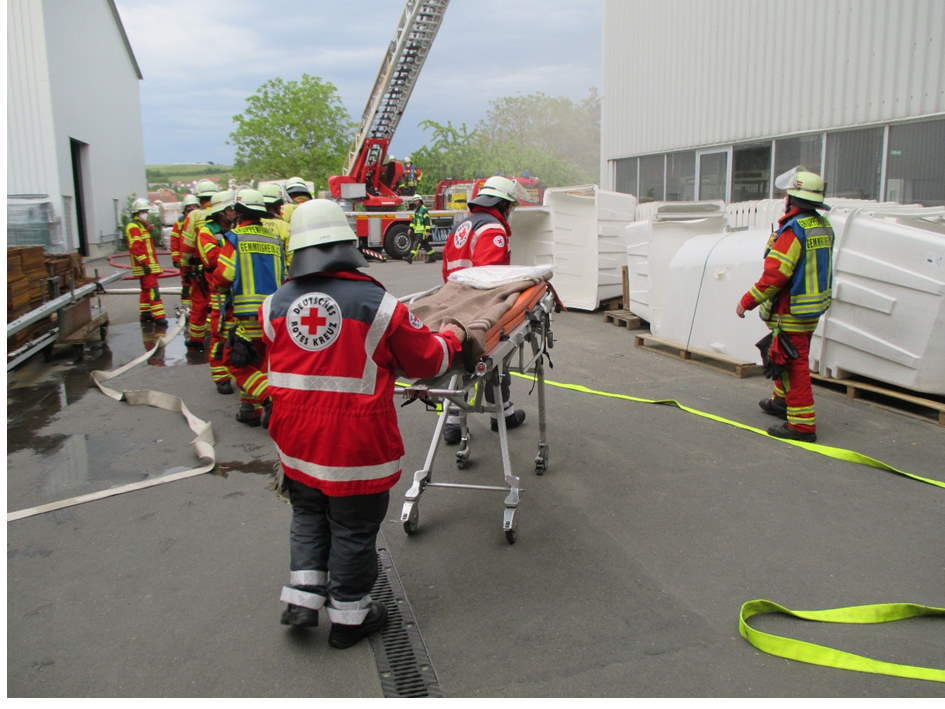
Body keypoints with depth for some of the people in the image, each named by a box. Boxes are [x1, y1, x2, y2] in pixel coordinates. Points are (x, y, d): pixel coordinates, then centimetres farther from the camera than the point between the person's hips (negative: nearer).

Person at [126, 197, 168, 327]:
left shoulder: (144, 225, 20)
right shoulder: (133, 227, -12)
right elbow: (135, 247, -20)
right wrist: (144, 263, -24)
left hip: (149, 264, 11)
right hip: (145, 266, -11)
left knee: (146, 290, 16)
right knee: (152, 290, -15)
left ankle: (145, 314, 25)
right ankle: (159, 317, -19)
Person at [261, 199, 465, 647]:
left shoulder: (275, 305, -3)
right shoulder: (377, 303, -14)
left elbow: (280, 364, 10)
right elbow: (426, 360, -4)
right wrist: (451, 338, 16)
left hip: (295, 439, 4)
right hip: (357, 441, -4)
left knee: (308, 516, 26)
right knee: (353, 528, 13)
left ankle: (302, 597, 24)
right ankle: (348, 616, 28)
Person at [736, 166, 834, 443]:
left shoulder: (793, 230, -21)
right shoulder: (823, 226, 7)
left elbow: (774, 275, -25)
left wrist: (747, 301, -16)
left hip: (791, 312, -9)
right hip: (813, 308, 9)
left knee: (794, 365, -4)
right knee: (786, 359, 25)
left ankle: (802, 424, 0)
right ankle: (782, 401, 42)